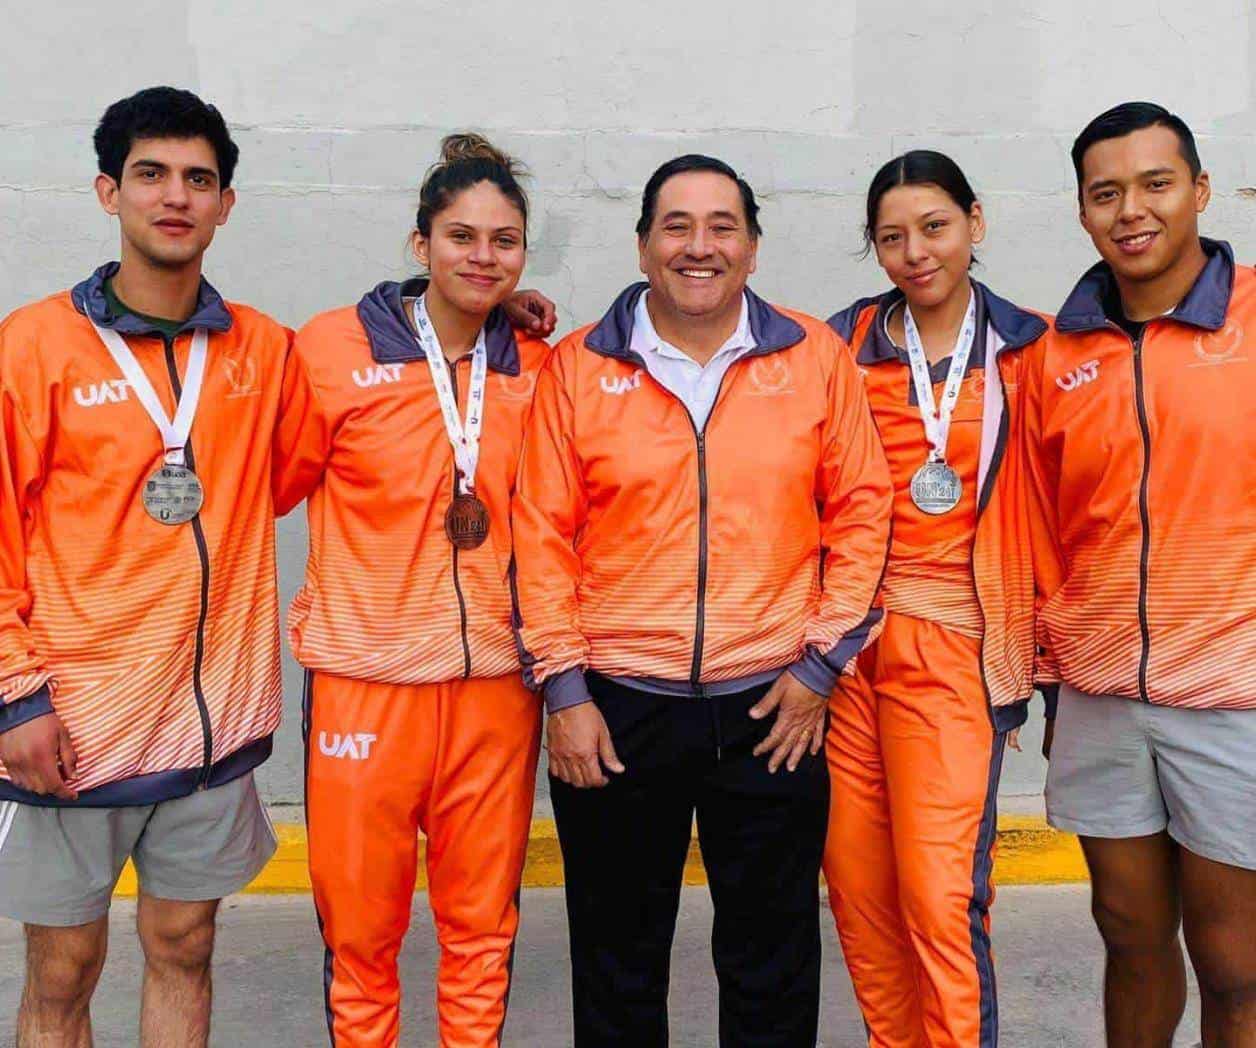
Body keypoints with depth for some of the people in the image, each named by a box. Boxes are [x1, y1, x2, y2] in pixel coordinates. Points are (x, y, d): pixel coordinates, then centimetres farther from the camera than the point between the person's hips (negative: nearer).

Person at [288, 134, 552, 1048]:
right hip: (366, 674, -2)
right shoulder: (332, 347, -4)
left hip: (497, 676, 2)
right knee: (360, 924, 11)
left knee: (482, 921, 14)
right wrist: (314, 611, -4)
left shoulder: (538, 367, 4)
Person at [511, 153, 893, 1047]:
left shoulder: (816, 355, 1)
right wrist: (565, 689, -4)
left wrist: (822, 661, -2)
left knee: (774, 963, 16)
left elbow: (862, 511, 3)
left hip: (773, 706, 1)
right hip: (615, 707, 0)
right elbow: (543, 533, -1)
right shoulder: (577, 366, 0)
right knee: (617, 960, 16)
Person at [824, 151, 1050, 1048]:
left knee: (942, 893, -5)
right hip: (839, 639, 2)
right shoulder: (846, 343, 7)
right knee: (856, 884, 7)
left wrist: (1037, 646, 3)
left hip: (952, 645, -2)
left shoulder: (1030, 350, 4)